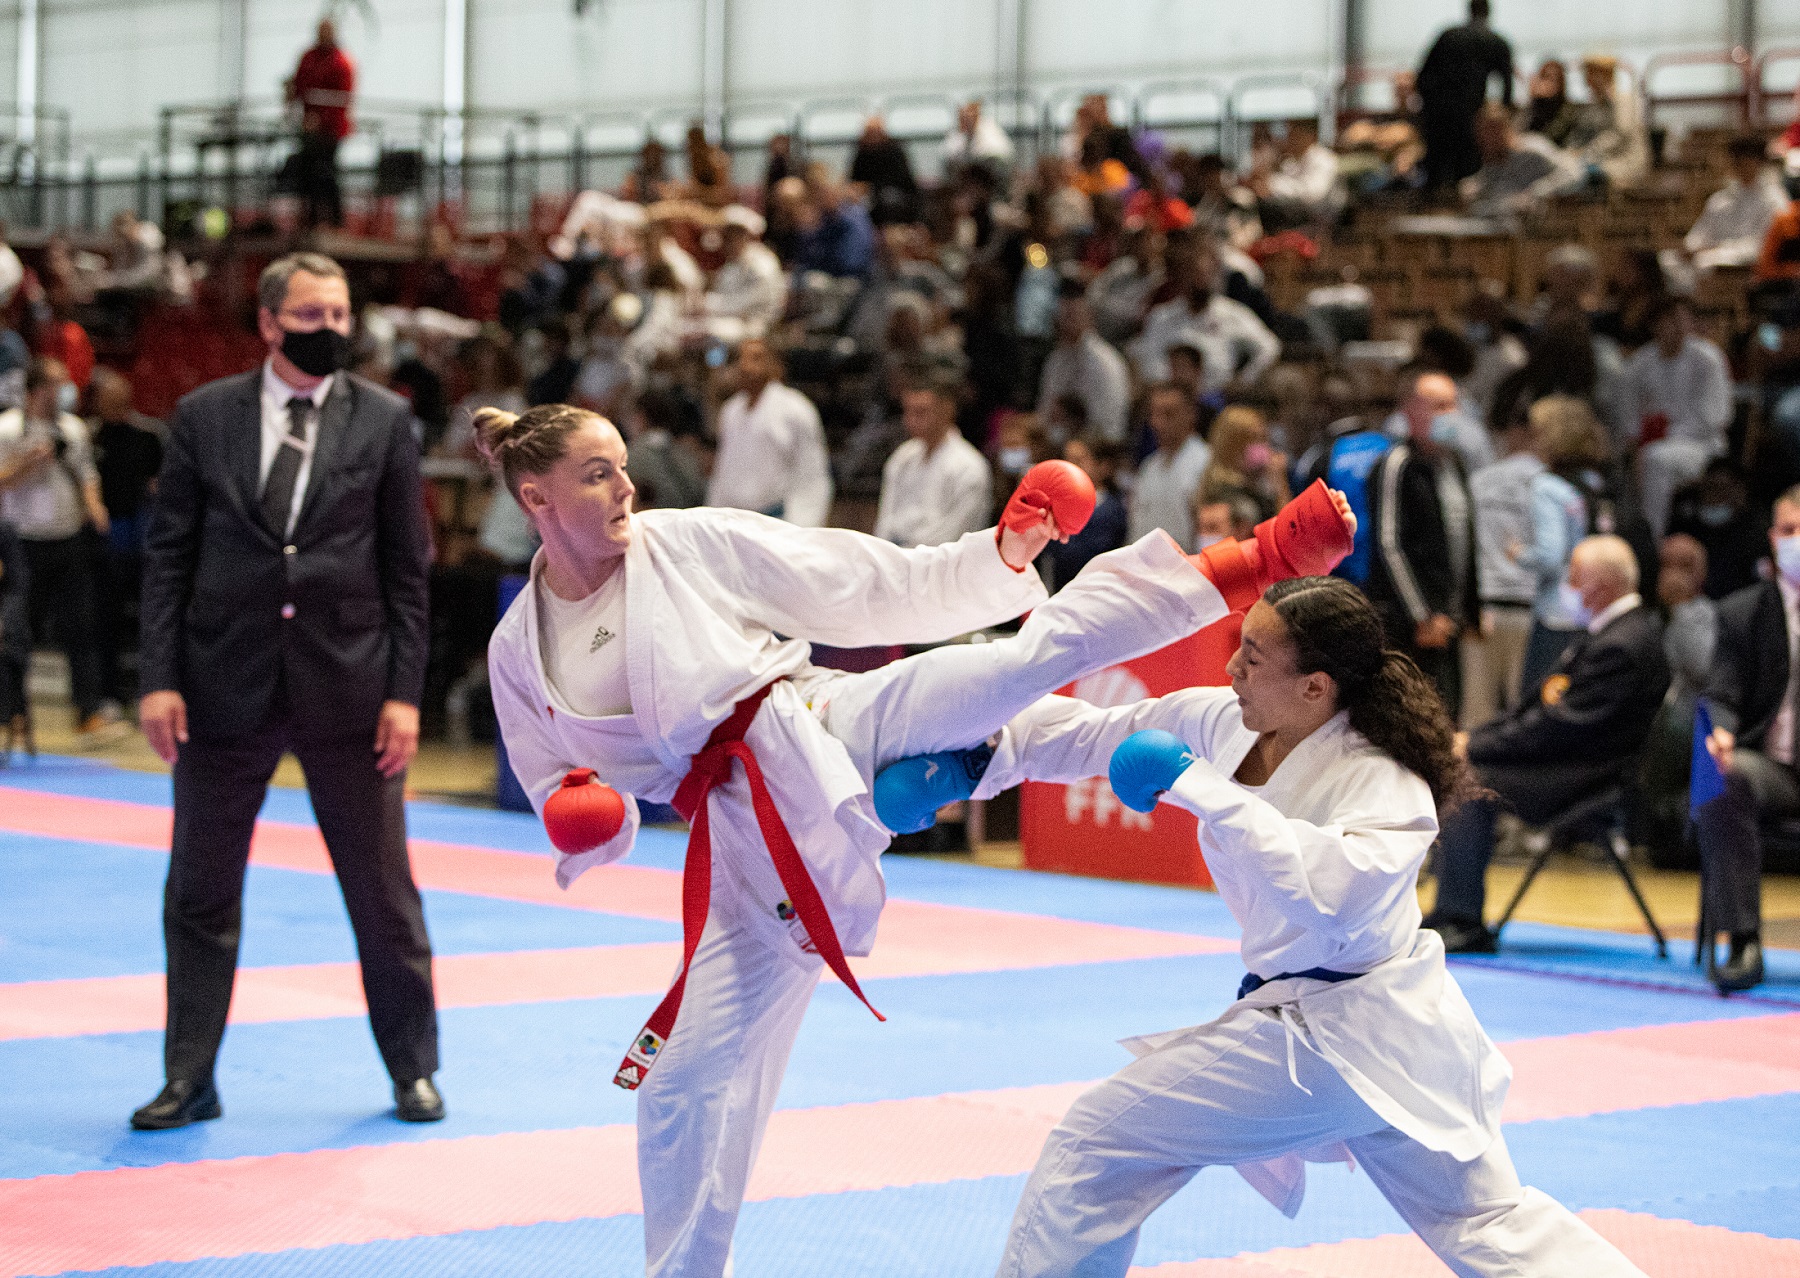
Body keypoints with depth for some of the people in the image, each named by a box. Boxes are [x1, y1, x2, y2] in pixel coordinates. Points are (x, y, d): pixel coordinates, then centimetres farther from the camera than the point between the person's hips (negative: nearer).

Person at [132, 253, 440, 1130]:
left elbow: (407, 566, 2)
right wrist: (159, 678, -5)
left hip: (348, 688, -1)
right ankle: (189, 1079, 18)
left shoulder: (383, 422, 1)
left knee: (383, 892, 7)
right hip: (225, 685, 1)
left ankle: (413, 1071, 22)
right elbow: (168, 554, 3)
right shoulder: (204, 417, 2)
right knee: (200, 892, 7)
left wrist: (404, 691, -4)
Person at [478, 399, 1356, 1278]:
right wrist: (583, 819, -9)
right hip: (745, 839, 2)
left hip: (831, 731, -2)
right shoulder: (519, 651, 6)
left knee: (1042, 646, -22)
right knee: (686, 1079, 5)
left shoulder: (693, 543, 0)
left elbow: (863, 589, 2)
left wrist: (998, 555, -7)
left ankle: (1263, 557, -24)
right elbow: (561, 794, 15)